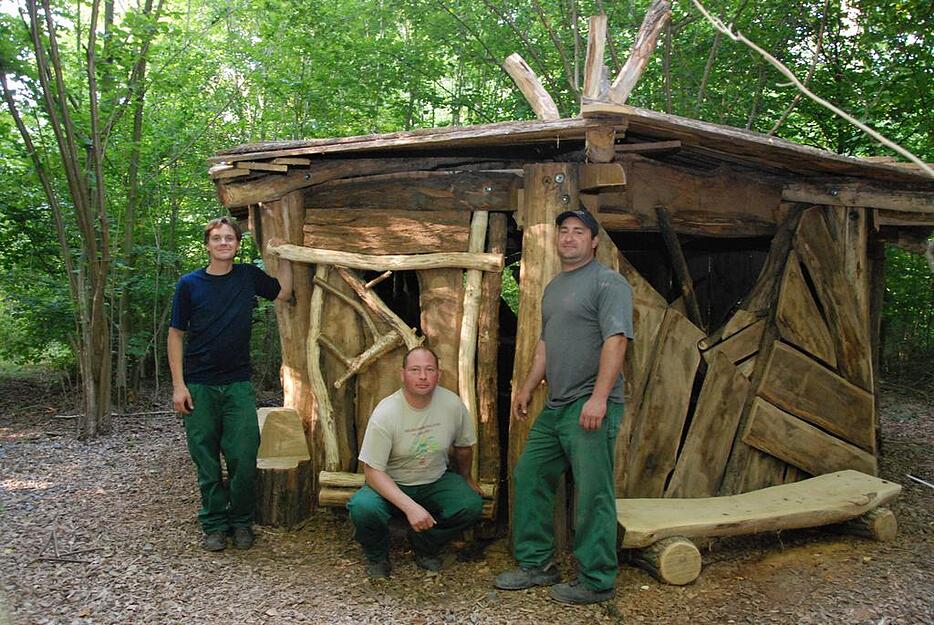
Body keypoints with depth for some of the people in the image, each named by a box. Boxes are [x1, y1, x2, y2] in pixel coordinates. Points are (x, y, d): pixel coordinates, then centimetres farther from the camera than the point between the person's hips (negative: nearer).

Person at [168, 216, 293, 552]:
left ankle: (241, 522, 17)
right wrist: (178, 385, -5)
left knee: (244, 459, -2)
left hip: (238, 385, 1)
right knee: (206, 461, 6)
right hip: (199, 386, -1)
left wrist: (283, 256, 5)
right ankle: (215, 524, 20)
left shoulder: (249, 276, 4)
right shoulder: (190, 284, -1)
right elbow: (176, 335, 1)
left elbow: (284, 293, 18)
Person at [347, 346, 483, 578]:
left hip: (436, 481, 3)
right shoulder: (385, 413, -23)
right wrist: (410, 507, -33)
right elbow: (372, 470, -23)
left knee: (472, 505, -23)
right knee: (362, 508, -33)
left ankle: (424, 545, 7)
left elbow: (463, 447, 6)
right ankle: (377, 556, 4)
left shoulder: (453, 405, -14)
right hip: (392, 485, -3)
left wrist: (466, 479, 22)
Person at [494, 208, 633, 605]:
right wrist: (527, 388, 24)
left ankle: (596, 582, 9)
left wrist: (598, 398, -25)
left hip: (590, 408, -9)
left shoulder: (607, 282, -7)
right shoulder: (554, 287, 20)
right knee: (529, 477, 12)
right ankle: (536, 564, 24)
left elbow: (615, 341, -17)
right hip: (554, 408, 9)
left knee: (593, 494, -4)